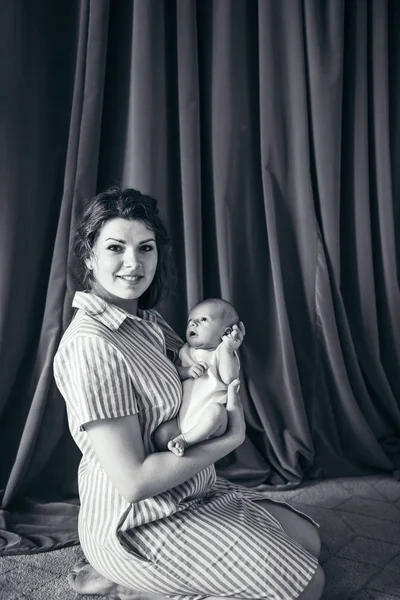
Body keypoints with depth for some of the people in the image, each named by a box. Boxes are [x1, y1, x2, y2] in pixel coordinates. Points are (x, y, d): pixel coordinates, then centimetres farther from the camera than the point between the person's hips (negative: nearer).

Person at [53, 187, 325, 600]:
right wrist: (232, 439, -19)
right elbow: (132, 481, -27)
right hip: (139, 522, -9)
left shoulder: (147, 319, 1)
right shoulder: (90, 345, -27)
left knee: (307, 538, 15)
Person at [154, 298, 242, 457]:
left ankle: (184, 440, -26)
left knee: (216, 409, -37)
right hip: (183, 417, 3)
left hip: (209, 423, -3)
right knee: (161, 433, -24)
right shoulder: (185, 350, 17)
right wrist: (187, 371, -8)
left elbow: (229, 377, -15)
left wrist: (226, 347, -19)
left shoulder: (225, 353, 3)